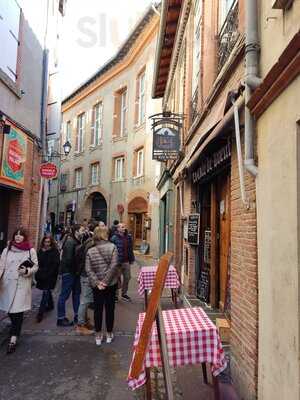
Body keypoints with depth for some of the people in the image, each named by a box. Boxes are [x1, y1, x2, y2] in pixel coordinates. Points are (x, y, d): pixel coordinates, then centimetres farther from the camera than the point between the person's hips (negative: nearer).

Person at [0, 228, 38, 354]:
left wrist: (27, 271, -16)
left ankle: (13, 339, 1)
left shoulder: (31, 251, -1)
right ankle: (16, 329, 38)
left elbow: (35, 267, 2)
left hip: (22, 285, -3)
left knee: (18, 312, -6)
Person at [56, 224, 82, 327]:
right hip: (68, 272, -9)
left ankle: (77, 316, 29)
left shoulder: (77, 242, 7)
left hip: (74, 272, 9)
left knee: (76, 293, 16)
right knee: (64, 295, 3)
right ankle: (61, 318, 16)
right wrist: (77, 267, -14)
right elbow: (68, 259, -24)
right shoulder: (70, 242, -19)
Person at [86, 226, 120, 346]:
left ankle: (98, 336, 23)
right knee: (110, 308, 12)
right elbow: (113, 266, -18)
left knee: (98, 309, 14)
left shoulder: (90, 251, -4)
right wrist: (106, 281, -13)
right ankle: (109, 335, 26)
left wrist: (97, 282, -10)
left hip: (96, 286, 2)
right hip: (111, 284, -1)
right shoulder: (112, 247, -11)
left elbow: (88, 270, -10)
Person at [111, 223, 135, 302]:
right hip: (118, 262, -5)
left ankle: (124, 293, 31)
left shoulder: (128, 237, 5)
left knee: (127, 277, 13)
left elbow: (130, 249, 11)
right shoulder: (114, 238, -13)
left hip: (126, 261, 6)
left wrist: (131, 259, 9)